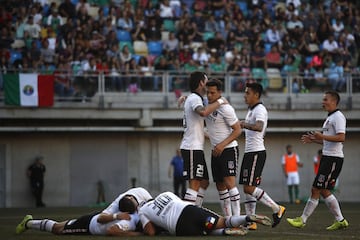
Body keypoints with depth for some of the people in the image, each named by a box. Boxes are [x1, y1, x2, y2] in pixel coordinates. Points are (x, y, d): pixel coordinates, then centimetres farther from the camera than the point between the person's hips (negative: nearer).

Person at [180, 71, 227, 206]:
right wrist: (219, 102, -22)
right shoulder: (194, 98, -12)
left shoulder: (192, 98, 20)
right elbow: (203, 112, -33)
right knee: (195, 183, -13)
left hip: (195, 148, 10)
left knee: (204, 182, 13)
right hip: (192, 148, -10)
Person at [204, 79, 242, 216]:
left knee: (229, 183, -17)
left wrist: (222, 145, -22)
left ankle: (237, 219, -21)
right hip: (215, 151, 8)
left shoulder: (225, 108, -15)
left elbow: (237, 130, -14)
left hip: (228, 150, -8)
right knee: (220, 186, 8)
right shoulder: (207, 105, 6)